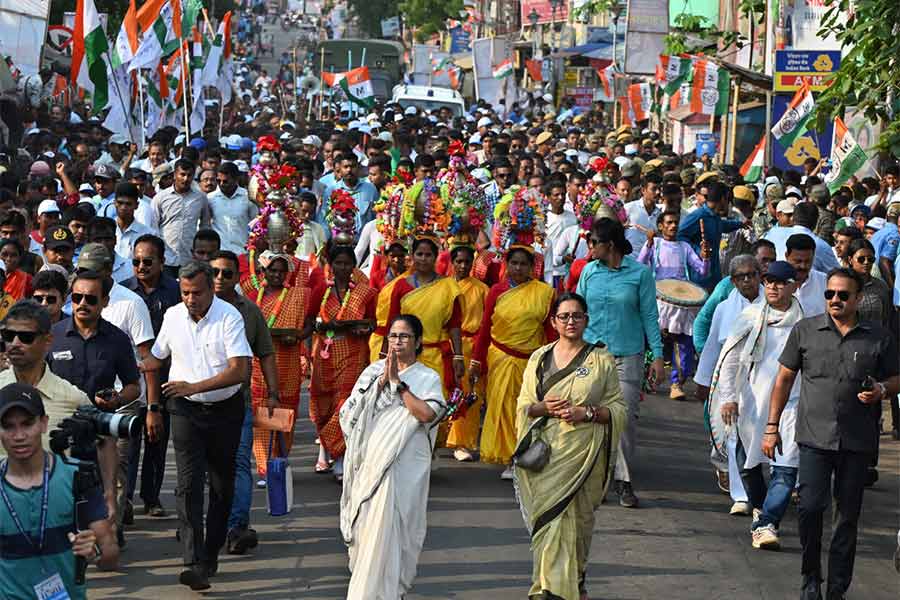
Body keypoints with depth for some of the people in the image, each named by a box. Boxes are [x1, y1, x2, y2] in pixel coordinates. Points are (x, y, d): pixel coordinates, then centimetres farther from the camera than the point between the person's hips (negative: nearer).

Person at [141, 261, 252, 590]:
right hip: (186, 411, 2)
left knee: (222, 485, 7)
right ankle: (194, 564, -20)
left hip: (225, 409, -2)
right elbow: (156, 358, 19)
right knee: (189, 483, -12)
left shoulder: (229, 316, -13)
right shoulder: (173, 316, 1)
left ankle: (210, 555, 22)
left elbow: (241, 370, -22)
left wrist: (194, 386, -24)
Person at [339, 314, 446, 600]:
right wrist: (381, 382, -6)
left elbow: (427, 414, -13)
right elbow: (352, 410, 5)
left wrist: (398, 382, -10)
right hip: (370, 459, 3)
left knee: (388, 526, -10)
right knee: (366, 521, 6)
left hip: (402, 464, -3)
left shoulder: (428, 378, 5)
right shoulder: (374, 371, 15)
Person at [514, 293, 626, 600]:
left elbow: (618, 408, 4)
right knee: (551, 518, -6)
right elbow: (523, 406, 12)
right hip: (546, 452, 1)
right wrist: (544, 408, -10)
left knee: (578, 518, 3)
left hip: (583, 453, -1)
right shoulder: (539, 358, 11)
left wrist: (588, 413, -14)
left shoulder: (602, 359, 5)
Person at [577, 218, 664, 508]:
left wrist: (657, 354, -4)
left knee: (627, 416, -4)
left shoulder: (640, 273, -2)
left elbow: (649, 315, 1)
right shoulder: (589, 271, 6)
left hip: (627, 355, -2)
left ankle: (623, 480, 6)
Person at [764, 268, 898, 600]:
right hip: (814, 436, -1)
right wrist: (772, 427, 6)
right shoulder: (805, 331, 5)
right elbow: (784, 378, 9)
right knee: (811, 507, -8)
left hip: (857, 442, 1)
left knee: (848, 516, 5)